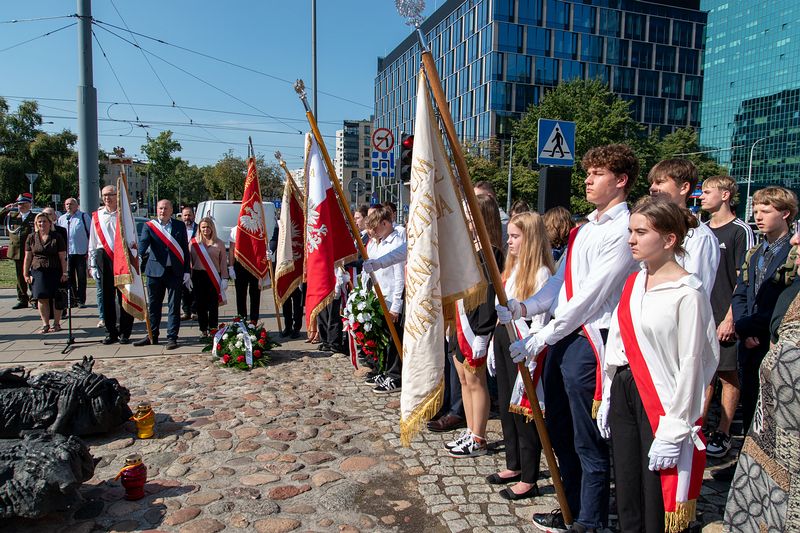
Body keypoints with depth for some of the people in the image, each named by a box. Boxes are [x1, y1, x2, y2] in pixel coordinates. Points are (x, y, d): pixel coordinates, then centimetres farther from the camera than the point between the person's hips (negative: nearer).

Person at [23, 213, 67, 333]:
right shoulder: (31, 237, 9)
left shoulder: (57, 237, 1)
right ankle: (45, 324, 6)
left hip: (55, 271, -2)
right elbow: (28, 257, 11)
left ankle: (56, 323, 10)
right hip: (38, 271, 2)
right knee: (42, 298, -2)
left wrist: (64, 272, -6)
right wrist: (26, 274, 7)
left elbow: (63, 257, -1)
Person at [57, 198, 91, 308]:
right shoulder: (61, 219, 15)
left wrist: (89, 249, -5)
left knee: (81, 278, 1)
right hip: (66, 252, 4)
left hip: (81, 252, -4)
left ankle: (81, 300, 7)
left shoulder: (83, 216, 2)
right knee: (69, 278, 6)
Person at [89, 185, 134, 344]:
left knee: (124, 296, 0)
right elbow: (92, 242, 12)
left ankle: (124, 333, 8)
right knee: (107, 297, 6)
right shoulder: (97, 216, 11)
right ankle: (110, 332, 15)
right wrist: (92, 264, 6)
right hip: (104, 259, 2)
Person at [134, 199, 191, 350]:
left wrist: (187, 272, 2)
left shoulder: (180, 226, 7)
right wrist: (139, 253, -34)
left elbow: (185, 250, 7)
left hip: (175, 272, 0)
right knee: (153, 305, 10)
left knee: (174, 306, 4)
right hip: (155, 271, 0)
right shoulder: (149, 226, 5)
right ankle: (152, 336, 23)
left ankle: (172, 337, 11)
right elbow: (143, 243, -11)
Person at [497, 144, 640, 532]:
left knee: (588, 443, 4)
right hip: (560, 339, 9)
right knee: (560, 434, 19)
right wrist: (520, 308, -1)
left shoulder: (623, 231, -12)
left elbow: (590, 296, -19)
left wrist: (542, 338, -18)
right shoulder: (585, 228, 17)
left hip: (589, 343, -9)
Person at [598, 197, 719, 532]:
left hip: (661, 400, -7)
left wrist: (673, 430, -16)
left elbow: (690, 363, -16)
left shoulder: (687, 292, -14)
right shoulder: (633, 283, 8)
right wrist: (608, 398, 13)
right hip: (623, 392, 7)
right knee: (627, 498, 17)